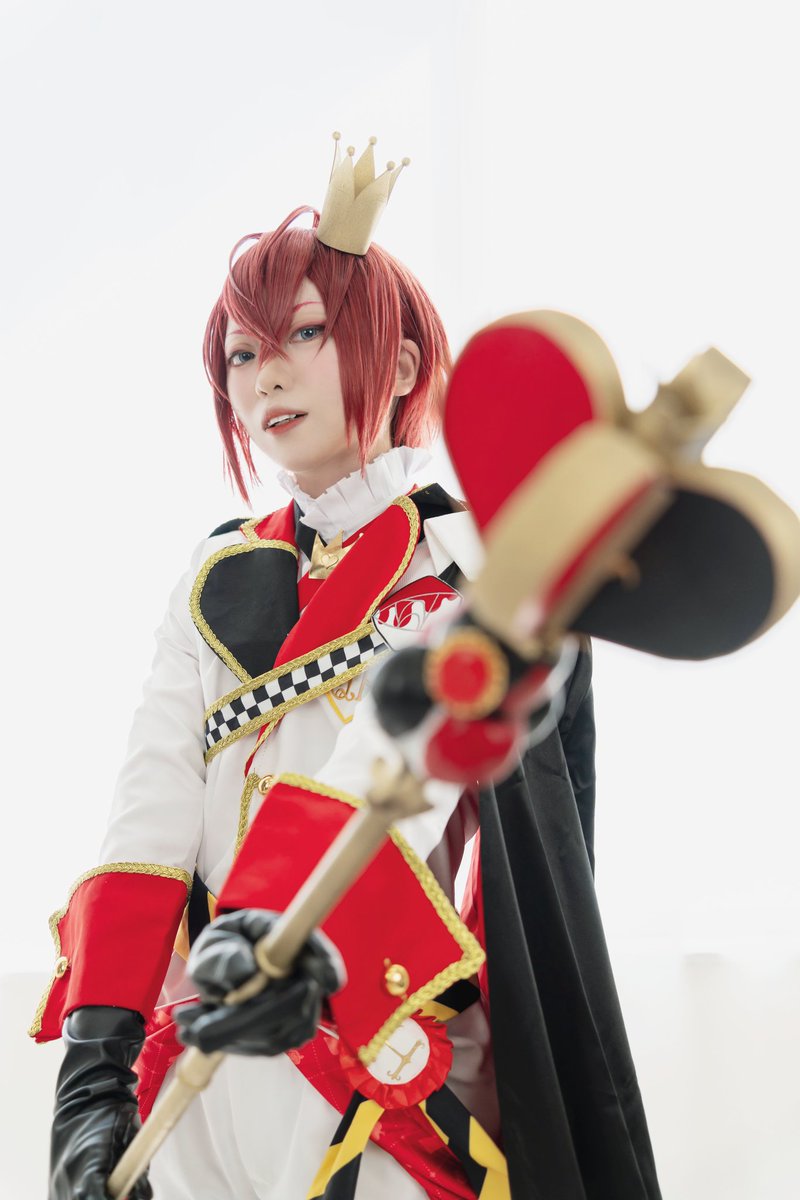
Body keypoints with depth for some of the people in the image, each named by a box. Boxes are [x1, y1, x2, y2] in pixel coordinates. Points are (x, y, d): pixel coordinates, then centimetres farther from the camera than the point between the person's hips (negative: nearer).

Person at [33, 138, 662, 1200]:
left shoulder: (482, 555, 0)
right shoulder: (216, 585, 13)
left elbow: (404, 748, -20)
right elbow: (152, 812, -2)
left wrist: (290, 922, -39)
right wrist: (95, 1052, -16)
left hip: (398, 1074, -4)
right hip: (205, 1082, 4)